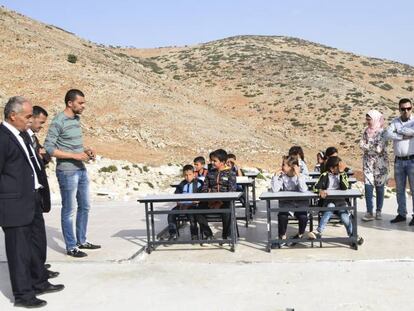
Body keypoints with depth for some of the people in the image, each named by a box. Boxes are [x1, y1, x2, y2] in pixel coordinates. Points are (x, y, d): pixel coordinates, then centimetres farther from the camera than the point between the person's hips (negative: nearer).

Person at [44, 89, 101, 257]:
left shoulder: (77, 119, 9)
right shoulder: (58, 122, -14)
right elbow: (49, 148, -18)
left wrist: (86, 151, 1)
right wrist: (75, 155, -20)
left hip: (81, 170, 8)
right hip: (67, 172, -8)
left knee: (84, 206, 16)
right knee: (69, 210, 2)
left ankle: (82, 241, 30)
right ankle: (71, 247, 14)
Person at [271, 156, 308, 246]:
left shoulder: (300, 176, -6)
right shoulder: (282, 176, -3)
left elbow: (304, 190, -25)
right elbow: (275, 190, -16)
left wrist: (298, 175, -25)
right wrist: (276, 176, -15)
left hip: (300, 203, -1)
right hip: (286, 203, 1)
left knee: (303, 217, -26)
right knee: (282, 216, -28)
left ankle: (300, 234, 8)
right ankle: (282, 237, -4)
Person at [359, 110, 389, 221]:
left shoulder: (382, 132, -7)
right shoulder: (366, 131, 9)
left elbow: (379, 148, -15)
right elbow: (361, 145, 3)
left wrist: (367, 146, -6)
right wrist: (374, 147, -12)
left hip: (380, 162, -4)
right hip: (368, 162, 4)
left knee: (379, 187, 3)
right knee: (368, 186, -5)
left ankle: (378, 211, 13)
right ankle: (369, 212, -5)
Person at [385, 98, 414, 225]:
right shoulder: (395, 122, 7)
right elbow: (388, 135, -9)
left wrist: (399, 131, -10)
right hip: (398, 161, 4)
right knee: (399, 190, 10)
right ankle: (401, 214, 20)